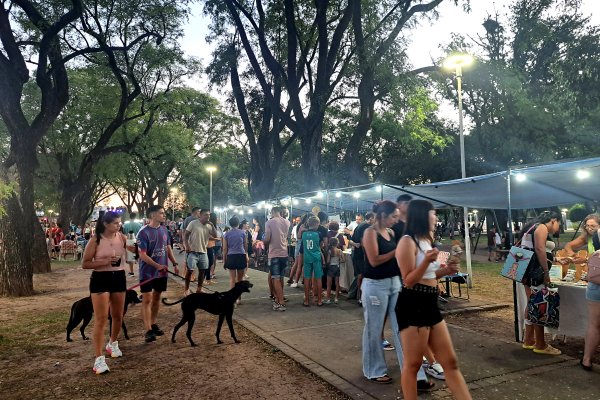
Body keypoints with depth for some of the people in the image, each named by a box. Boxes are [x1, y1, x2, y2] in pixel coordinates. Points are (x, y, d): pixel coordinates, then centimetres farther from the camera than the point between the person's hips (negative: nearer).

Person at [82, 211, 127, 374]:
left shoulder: (121, 237, 0)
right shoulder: (95, 240, -10)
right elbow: (85, 264, -9)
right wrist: (106, 261, -19)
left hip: (119, 278, 5)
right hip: (100, 279, -4)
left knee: (118, 316, 16)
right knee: (101, 319, -8)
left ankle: (113, 344, 42)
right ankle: (99, 359, -2)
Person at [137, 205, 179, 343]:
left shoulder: (164, 229, 4)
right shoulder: (144, 232, -16)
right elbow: (142, 254, -18)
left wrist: (174, 263, 8)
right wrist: (157, 266, -25)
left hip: (162, 271, 6)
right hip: (148, 272, -6)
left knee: (157, 297, 14)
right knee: (147, 300, -4)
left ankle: (153, 324, 27)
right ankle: (148, 330, -2)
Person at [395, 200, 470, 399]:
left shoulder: (426, 240, 15)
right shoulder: (408, 241, -13)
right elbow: (409, 281, -16)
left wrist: (445, 271, 10)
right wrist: (427, 261, -28)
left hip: (430, 305, 9)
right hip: (412, 306, -9)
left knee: (450, 362, 11)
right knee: (413, 364, 3)